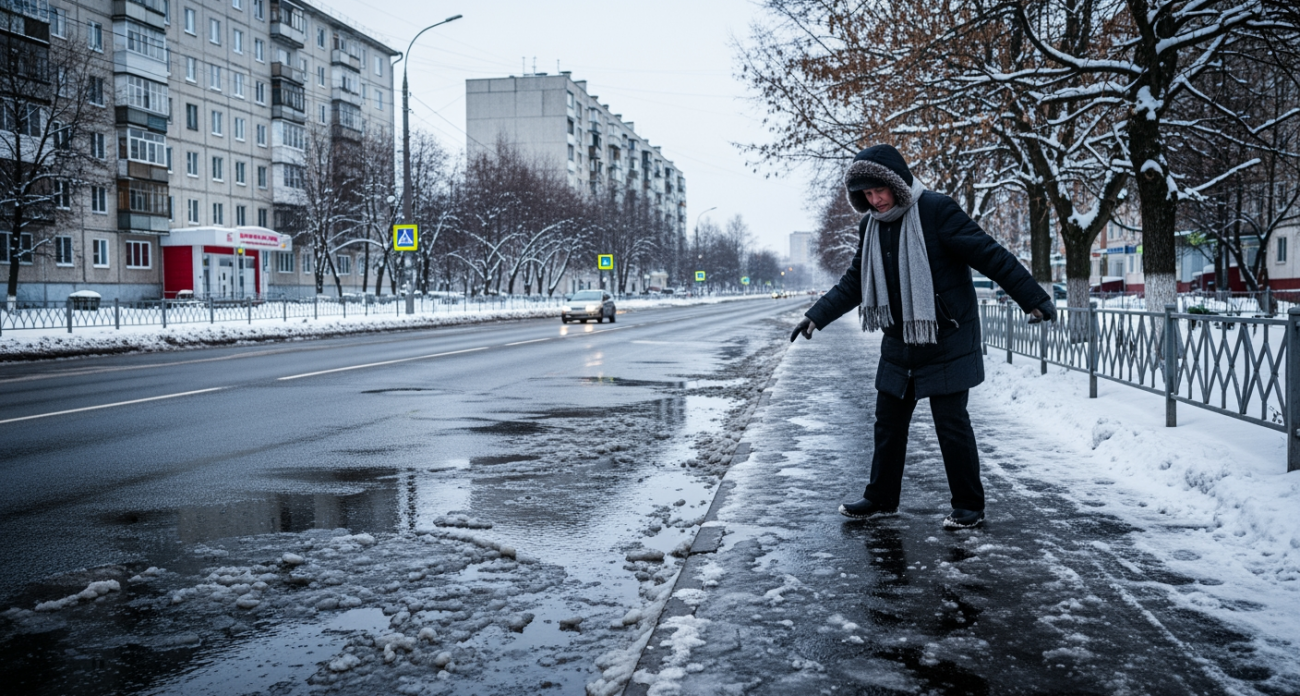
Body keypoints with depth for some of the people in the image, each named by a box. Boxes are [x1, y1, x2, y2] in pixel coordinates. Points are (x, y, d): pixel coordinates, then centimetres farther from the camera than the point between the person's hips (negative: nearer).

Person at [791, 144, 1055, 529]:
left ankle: (969, 506, 14)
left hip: (947, 343, -6)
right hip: (899, 345, 7)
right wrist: (817, 316, 11)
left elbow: (991, 256, -16)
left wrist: (1034, 299, -17)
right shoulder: (870, 226, 5)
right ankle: (881, 498, 26)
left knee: (951, 424, -1)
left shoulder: (937, 211, -16)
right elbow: (854, 282, 15)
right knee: (888, 422, 12)